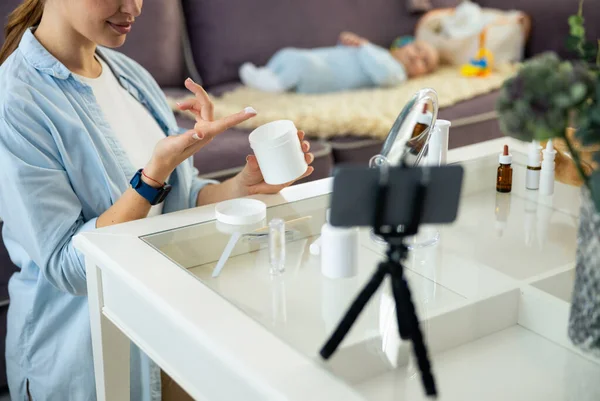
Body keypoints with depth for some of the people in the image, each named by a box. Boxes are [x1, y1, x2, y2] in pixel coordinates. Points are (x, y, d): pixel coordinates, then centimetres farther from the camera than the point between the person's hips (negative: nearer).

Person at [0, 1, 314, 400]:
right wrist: (157, 171, -31)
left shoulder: (130, 74, 1)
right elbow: (67, 267, -23)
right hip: (82, 357, -6)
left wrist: (245, 185, -15)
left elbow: (178, 200, 5)